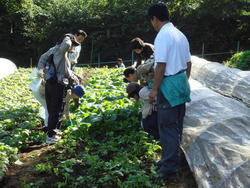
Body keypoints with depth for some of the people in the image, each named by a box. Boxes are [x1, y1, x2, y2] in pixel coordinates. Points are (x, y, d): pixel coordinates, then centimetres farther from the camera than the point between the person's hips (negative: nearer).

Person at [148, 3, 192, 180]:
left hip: (169, 84, -9)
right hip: (182, 83, 9)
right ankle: (173, 158, 29)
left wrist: (155, 89, -14)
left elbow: (161, 65, -19)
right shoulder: (180, 34, 12)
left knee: (167, 126, -3)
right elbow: (189, 63, 16)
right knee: (177, 125, 16)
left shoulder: (162, 36, -14)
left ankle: (170, 167, 2)